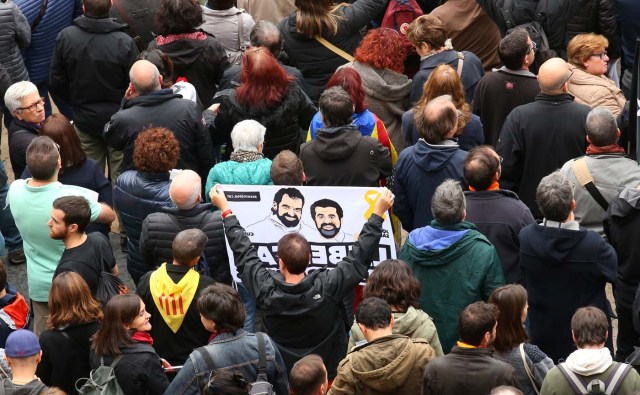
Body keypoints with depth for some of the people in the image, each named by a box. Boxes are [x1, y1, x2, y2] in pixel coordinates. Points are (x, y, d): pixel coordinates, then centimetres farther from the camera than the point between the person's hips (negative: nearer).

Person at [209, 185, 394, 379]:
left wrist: (225, 210, 1)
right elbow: (359, 257, -18)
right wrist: (378, 213, -10)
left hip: (281, 375, 1)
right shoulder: (328, 287, -28)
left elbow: (243, 252, -10)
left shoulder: (266, 289, -24)